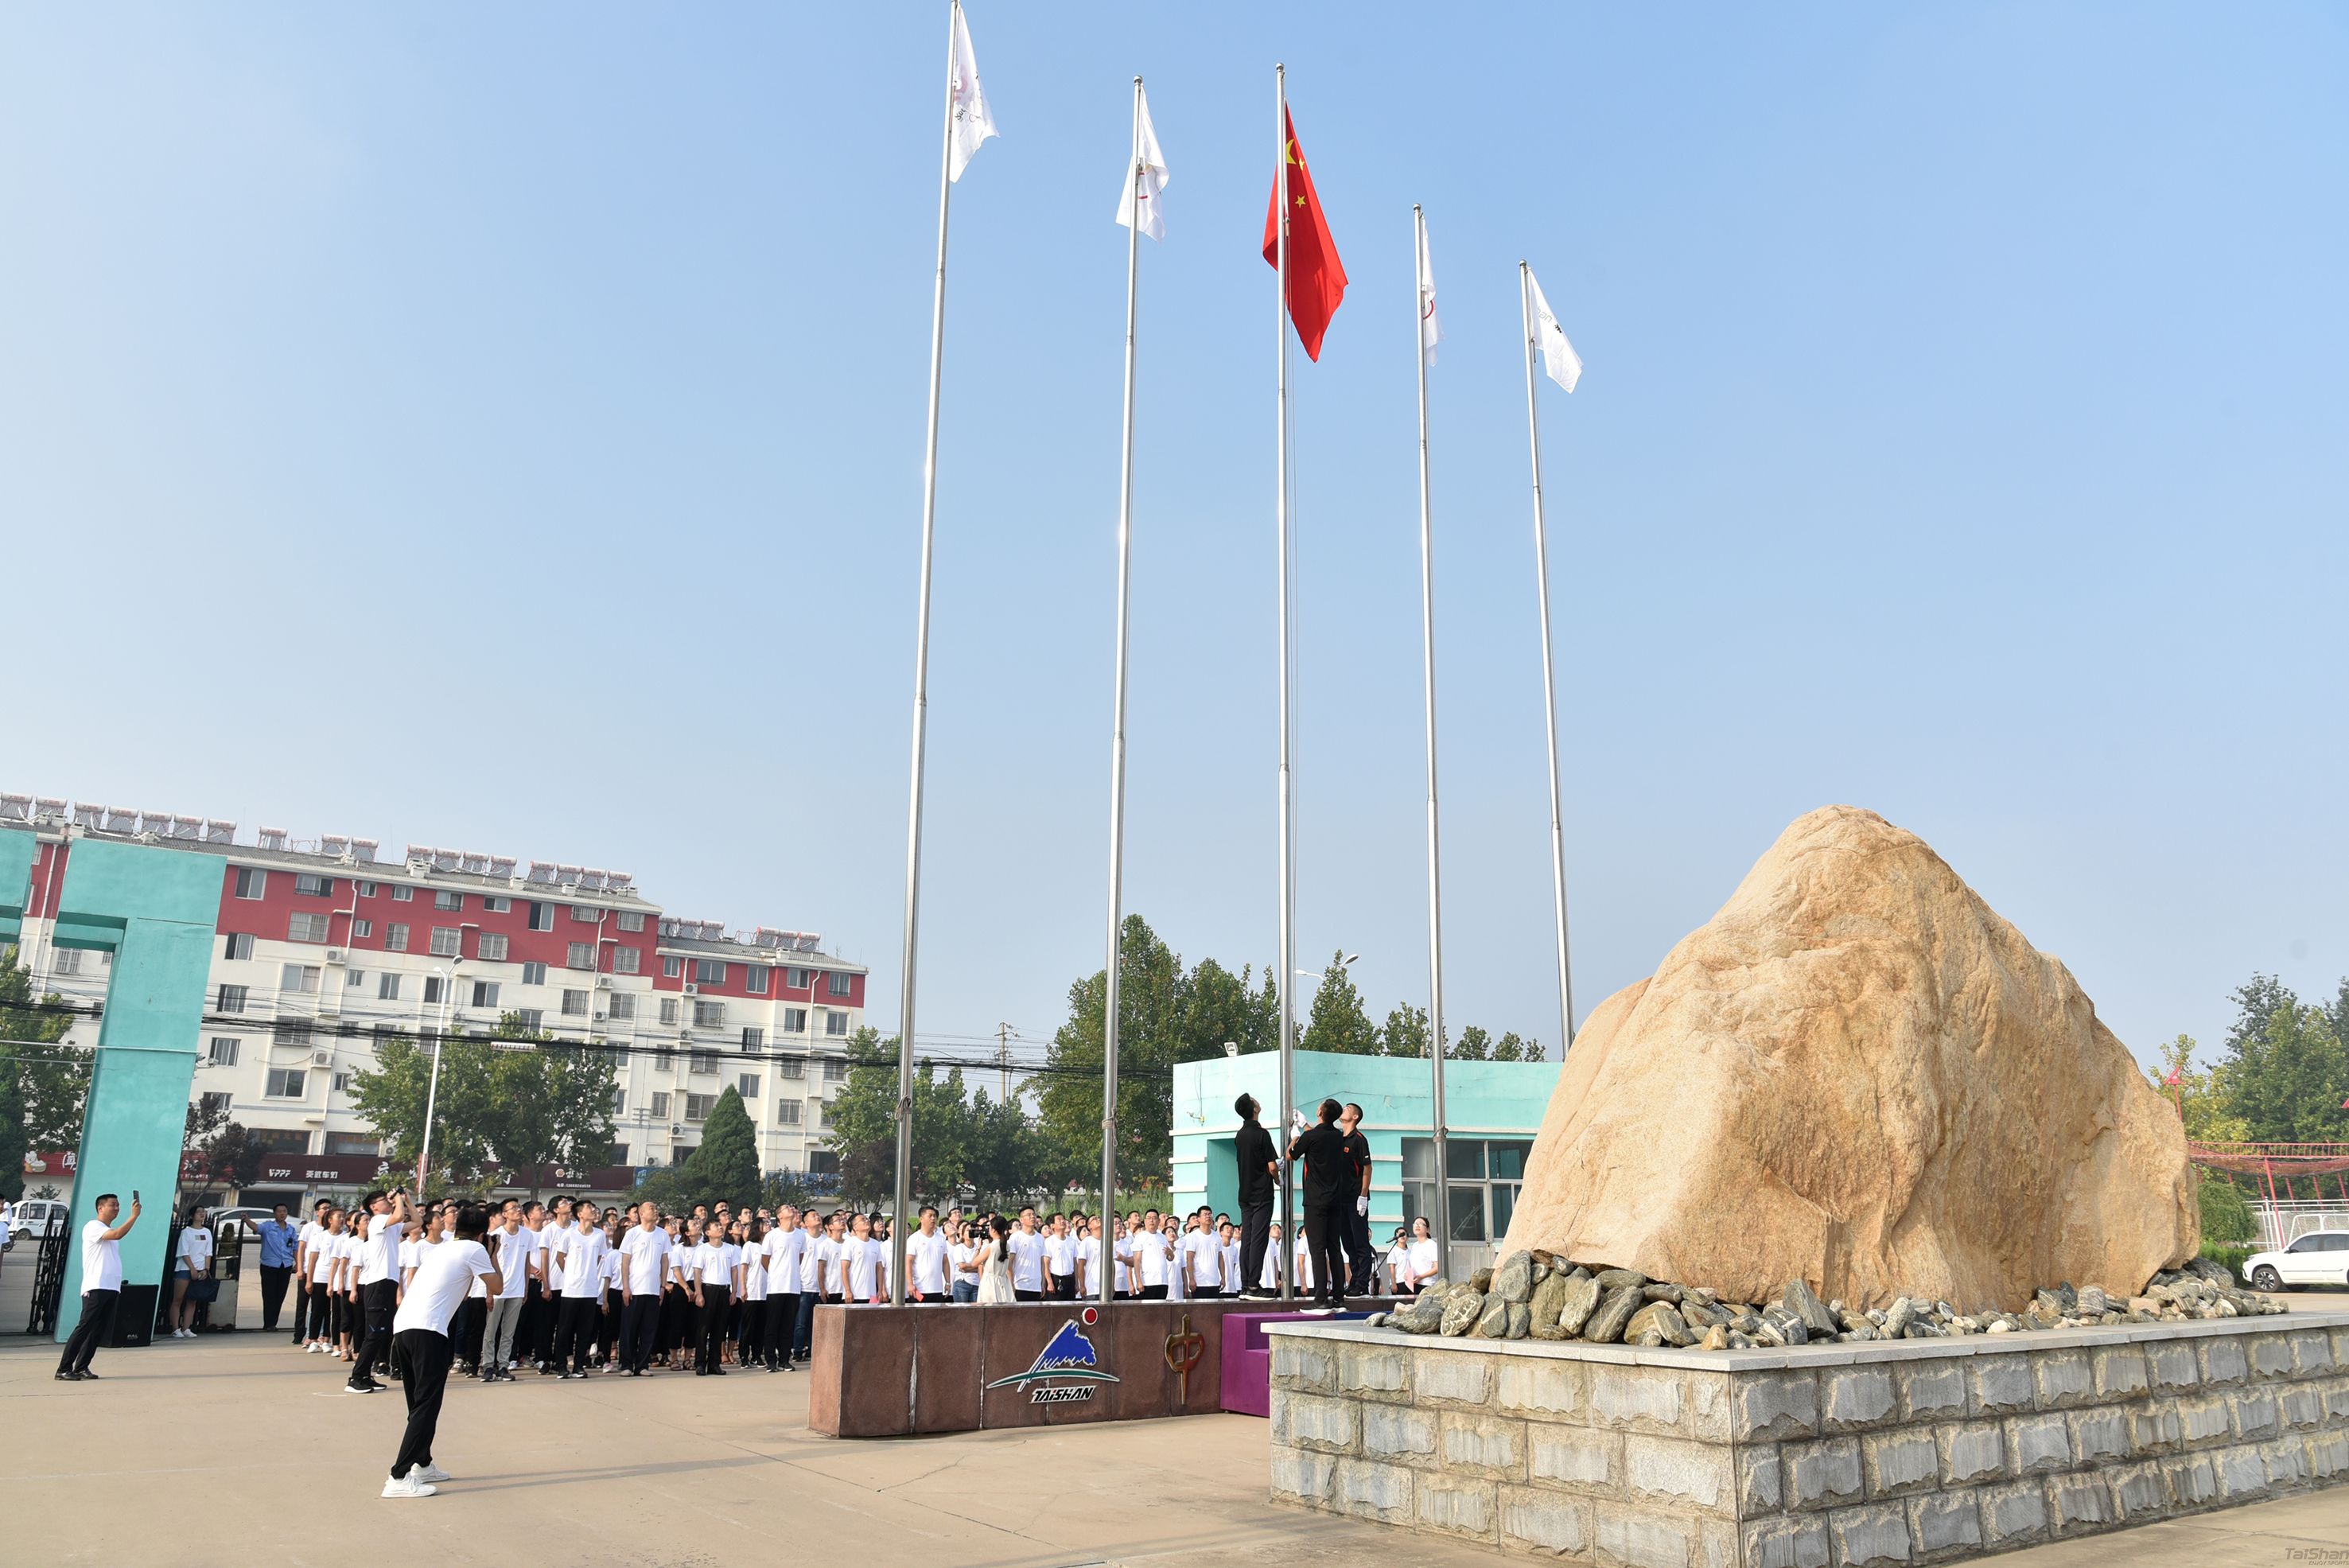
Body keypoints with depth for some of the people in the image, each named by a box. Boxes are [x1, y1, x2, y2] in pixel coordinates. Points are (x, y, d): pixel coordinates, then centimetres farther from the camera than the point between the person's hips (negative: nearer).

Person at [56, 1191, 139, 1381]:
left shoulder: (112, 1230, 21)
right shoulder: (93, 1227, -6)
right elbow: (117, 1235, -25)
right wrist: (134, 1216, -27)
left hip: (112, 1288, 8)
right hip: (95, 1287, -8)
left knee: (99, 1331, 6)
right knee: (84, 1328, -9)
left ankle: (81, 1367, 11)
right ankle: (64, 1369, -5)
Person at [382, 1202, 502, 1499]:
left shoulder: (438, 1247, 21)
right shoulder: (474, 1249, 1)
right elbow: (497, 1286, 7)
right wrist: (493, 1255, 20)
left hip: (401, 1327, 8)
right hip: (427, 1332, -8)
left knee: (420, 1404, 19)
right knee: (427, 1406, -7)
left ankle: (423, 1465, 28)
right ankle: (399, 1478, -14)